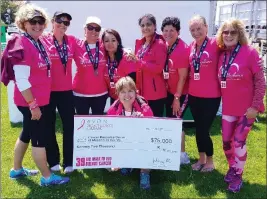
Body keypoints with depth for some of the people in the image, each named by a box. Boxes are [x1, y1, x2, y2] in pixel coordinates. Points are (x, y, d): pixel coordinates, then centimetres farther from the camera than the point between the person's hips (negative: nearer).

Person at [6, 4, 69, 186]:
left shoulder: (39, 43, 8)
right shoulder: (22, 45, -19)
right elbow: (21, 80, -22)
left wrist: (37, 102, 14)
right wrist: (33, 105, -20)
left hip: (41, 100, 9)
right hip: (31, 102, -9)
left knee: (28, 133, 20)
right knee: (40, 137, 2)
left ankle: (17, 169, 38)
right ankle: (47, 177, 18)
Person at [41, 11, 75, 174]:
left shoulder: (72, 41, 3)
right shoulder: (43, 41, -8)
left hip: (66, 90, 3)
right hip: (48, 90, -3)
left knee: (69, 125, 5)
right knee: (49, 126, 10)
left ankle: (69, 162, 20)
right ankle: (53, 161, 26)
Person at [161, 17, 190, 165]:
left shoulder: (183, 49, -20)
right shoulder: (166, 47, 2)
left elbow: (183, 77, -19)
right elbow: (165, 71, 7)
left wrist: (177, 97, -16)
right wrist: (172, 94, 3)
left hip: (180, 93, -7)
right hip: (169, 91, 7)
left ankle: (182, 155, 16)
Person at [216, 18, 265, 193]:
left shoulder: (250, 52, -13)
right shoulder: (222, 55, 2)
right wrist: (222, 101, 7)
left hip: (247, 108, -5)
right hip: (228, 108, 5)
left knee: (239, 141, -1)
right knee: (227, 141, 11)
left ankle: (238, 175, 20)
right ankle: (232, 167, 36)